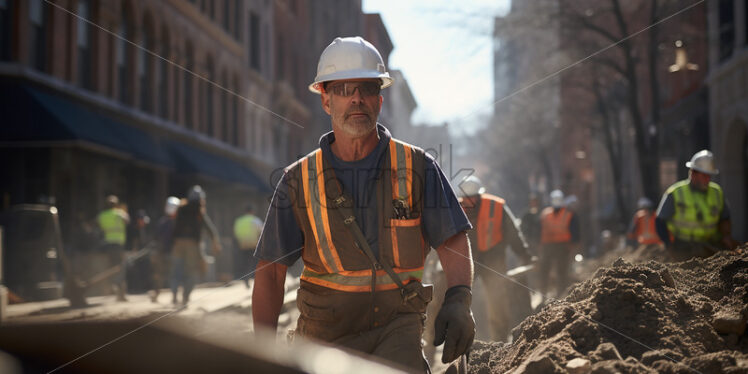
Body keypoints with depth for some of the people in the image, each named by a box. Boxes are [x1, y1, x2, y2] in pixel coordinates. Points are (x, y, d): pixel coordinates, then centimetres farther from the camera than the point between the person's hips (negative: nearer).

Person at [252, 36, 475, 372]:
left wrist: (458, 300, -17)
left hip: (396, 327, -1)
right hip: (324, 331, 2)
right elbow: (270, 272, 3)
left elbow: (454, 243, 2)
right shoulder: (299, 181, 2)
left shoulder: (417, 168, 2)